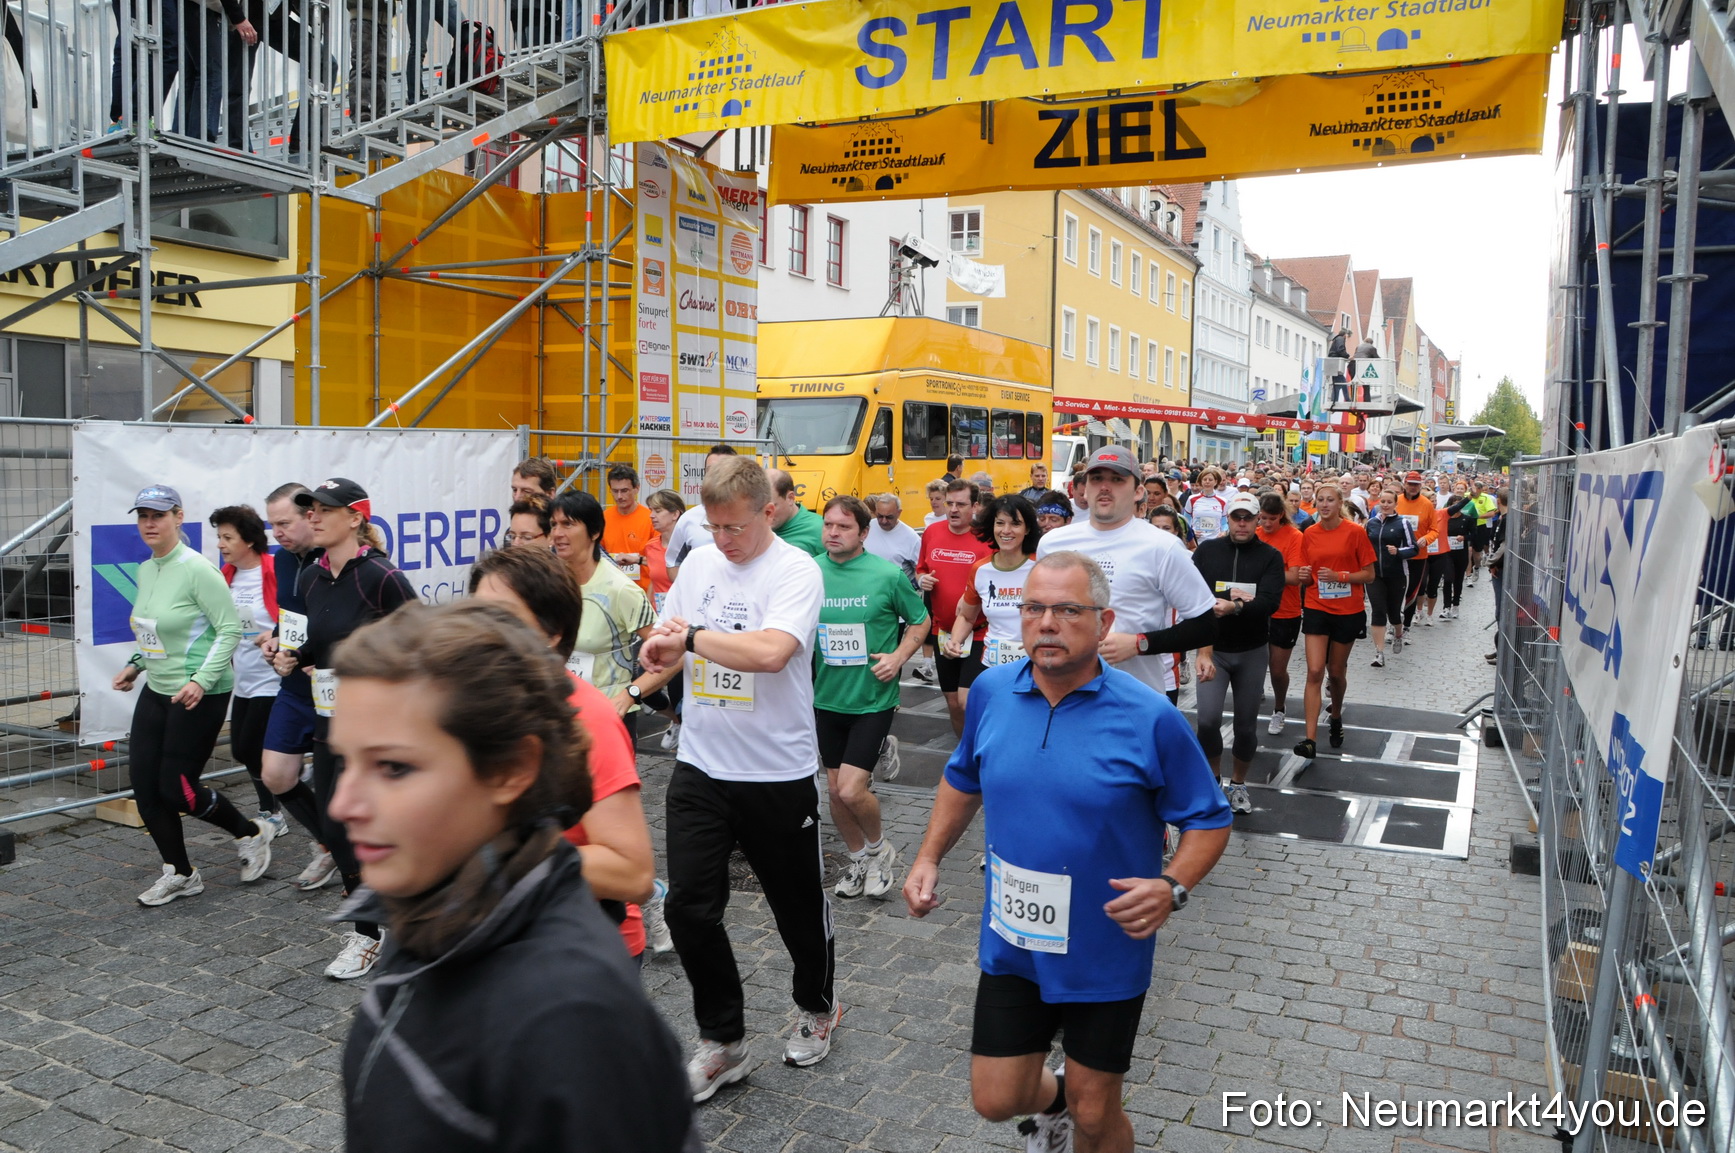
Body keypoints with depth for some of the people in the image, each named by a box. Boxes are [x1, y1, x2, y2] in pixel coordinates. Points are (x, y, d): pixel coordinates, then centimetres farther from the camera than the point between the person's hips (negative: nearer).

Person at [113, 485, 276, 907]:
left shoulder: (197, 569, -16)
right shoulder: (144, 571, 9)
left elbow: (230, 629, -18)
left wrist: (202, 680, -25)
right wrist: (136, 664, 12)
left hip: (200, 695, -8)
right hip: (156, 690, 8)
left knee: (176, 789, -3)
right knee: (144, 786, 6)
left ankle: (252, 834, 22)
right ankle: (179, 874, 21)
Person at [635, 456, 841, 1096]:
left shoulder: (797, 570, -13)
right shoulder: (699, 564, 6)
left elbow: (772, 652, -30)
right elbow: (669, 652, 14)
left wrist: (692, 636, -20)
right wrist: (665, 652, -10)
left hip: (778, 773, -4)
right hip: (700, 767, 5)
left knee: (798, 904, 13)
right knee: (688, 906, 1)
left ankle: (817, 1007, 41)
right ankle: (722, 1041, 21)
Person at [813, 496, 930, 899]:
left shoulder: (888, 575, -11)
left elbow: (920, 622, 3)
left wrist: (898, 656, -13)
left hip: (872, 698, -4)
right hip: (826, 696, 4)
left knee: (851, 790, -12)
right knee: (835, 787, 12)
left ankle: (880, 849, 19)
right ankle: (859, 859, 36)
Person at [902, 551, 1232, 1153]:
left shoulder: (1149, 718, -18)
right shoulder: (991, 692, -7)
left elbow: (1207, 820, -8)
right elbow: (963, 780, 12)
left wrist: (1173, 887, -25)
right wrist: (929, 858, 2)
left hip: (1106, 953, -3)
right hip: (1011, 945, 3)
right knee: (996, 1100, 13)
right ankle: (1052, 1096, 47)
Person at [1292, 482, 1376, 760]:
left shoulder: (1355, 533, -7)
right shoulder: (1309, 534, 2)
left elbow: (1369, 574, -5)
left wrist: (1339, 576, -19)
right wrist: (1305, 576, -11)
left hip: (1347, 612, -1)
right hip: (1317, 609, 1)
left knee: (1337, 671, 13)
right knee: (1315, 672, -8)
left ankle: (1336, 717, 43)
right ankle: (1311, 739, -12)